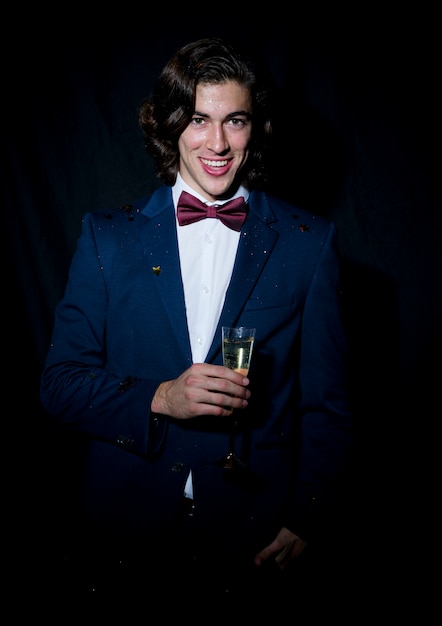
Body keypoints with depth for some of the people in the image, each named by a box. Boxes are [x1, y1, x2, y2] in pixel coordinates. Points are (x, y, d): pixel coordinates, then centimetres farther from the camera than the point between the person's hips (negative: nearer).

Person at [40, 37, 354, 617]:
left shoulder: (309, 242, -1)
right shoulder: (108, 236, 0)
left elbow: (328, 404, 0)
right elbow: (60, 382, -1)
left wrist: (308, 523, -8)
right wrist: (158, 399, -18)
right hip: (125, 542, 1)